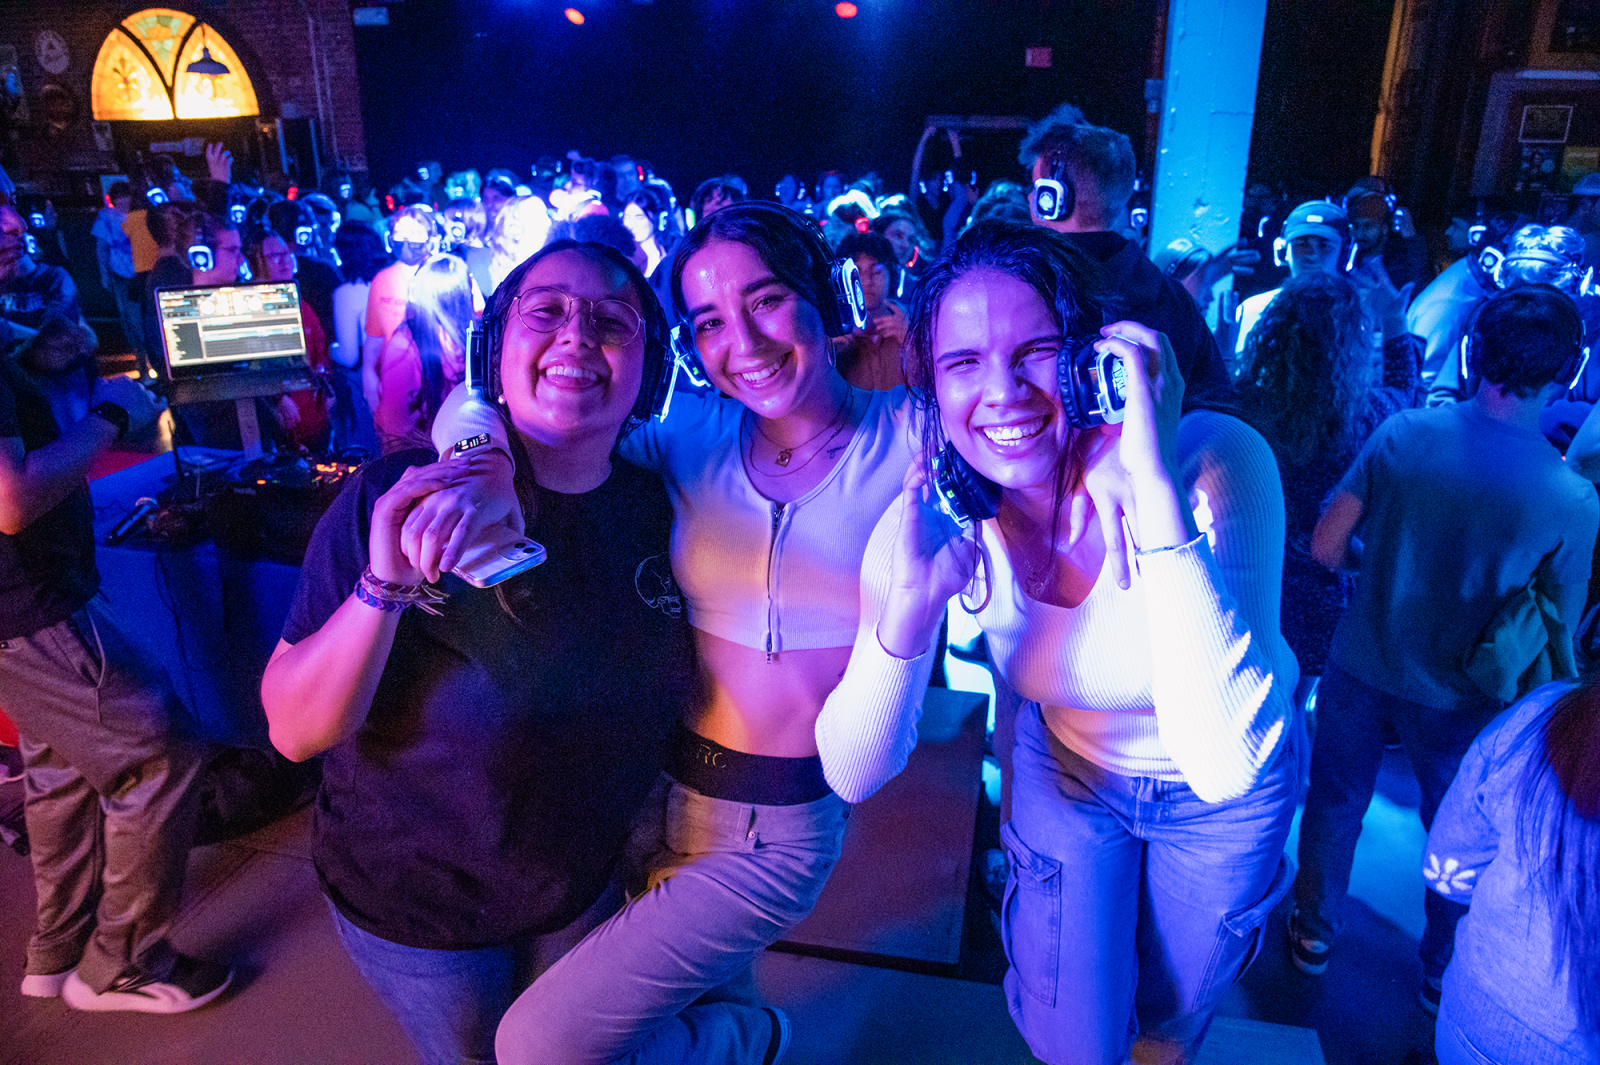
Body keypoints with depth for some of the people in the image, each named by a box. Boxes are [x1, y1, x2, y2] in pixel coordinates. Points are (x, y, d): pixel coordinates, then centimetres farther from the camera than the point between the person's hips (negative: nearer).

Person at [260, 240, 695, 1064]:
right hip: (412, 904, -3)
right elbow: (294, 731, -25)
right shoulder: (395, 500, -22)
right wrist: (384, 586, -39)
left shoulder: (656, 509, -11)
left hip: (583, 886, 4)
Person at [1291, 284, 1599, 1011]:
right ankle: (1443, 973, 46)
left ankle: (1313, 935, 42)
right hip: (1457, 698, 0)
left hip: (1361, 667, 1)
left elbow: (1326, 547, -13)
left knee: (1334, 803, 23)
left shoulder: (1403, 433, -19)